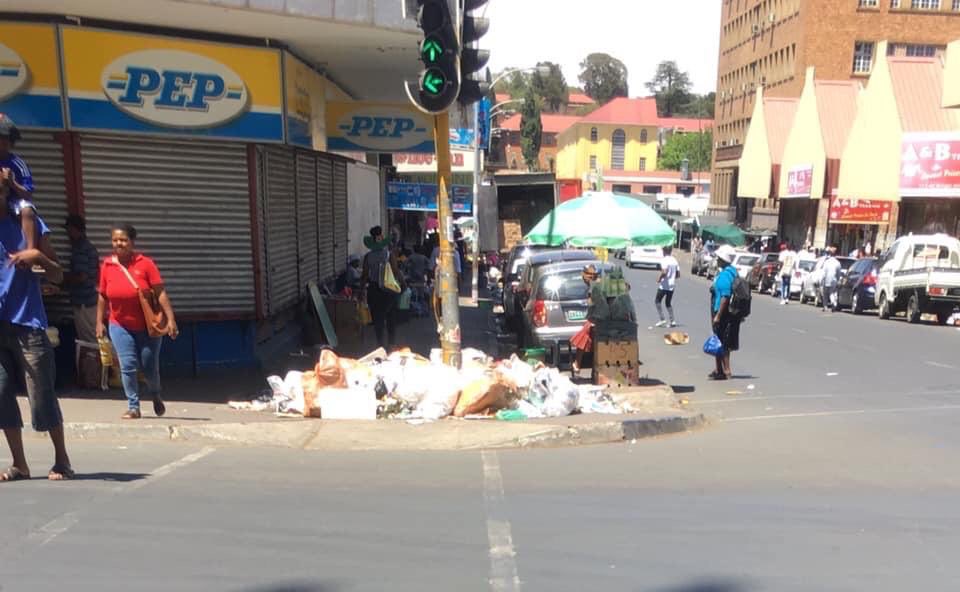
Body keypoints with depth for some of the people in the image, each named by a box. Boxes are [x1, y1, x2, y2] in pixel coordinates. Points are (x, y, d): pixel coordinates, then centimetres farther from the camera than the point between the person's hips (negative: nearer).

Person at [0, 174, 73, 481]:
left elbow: (58, 276, 3)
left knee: (42, 395, 0)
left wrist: (38, 256, -16)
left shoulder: (28, 224, 2)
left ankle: (62, 460, 14)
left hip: (27, 324, -2)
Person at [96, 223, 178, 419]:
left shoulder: (145, 263, -11)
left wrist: (170, 318, -20)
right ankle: (133, 407, 6)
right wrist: (99, 322, 7)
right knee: (127, 366, -5)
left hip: (148, 326, -2)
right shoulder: (107, 265, -3)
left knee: (149, 367, 6)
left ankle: (156, 396, 35)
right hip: (120, 326, 2)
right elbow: (103, 296, 7)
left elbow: (160, 293, -14)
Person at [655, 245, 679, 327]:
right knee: (668, 303, 16)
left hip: (664, 285, -7)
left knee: (657, 301, 6)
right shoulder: (675, 260, 9)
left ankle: (662, 319, 0)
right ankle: (673, 321, 9)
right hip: (672, 286, 7)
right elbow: (678, 274, 10)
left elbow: (664, 272, -26)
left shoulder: (664, 260, -13)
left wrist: (659, 279, -11)